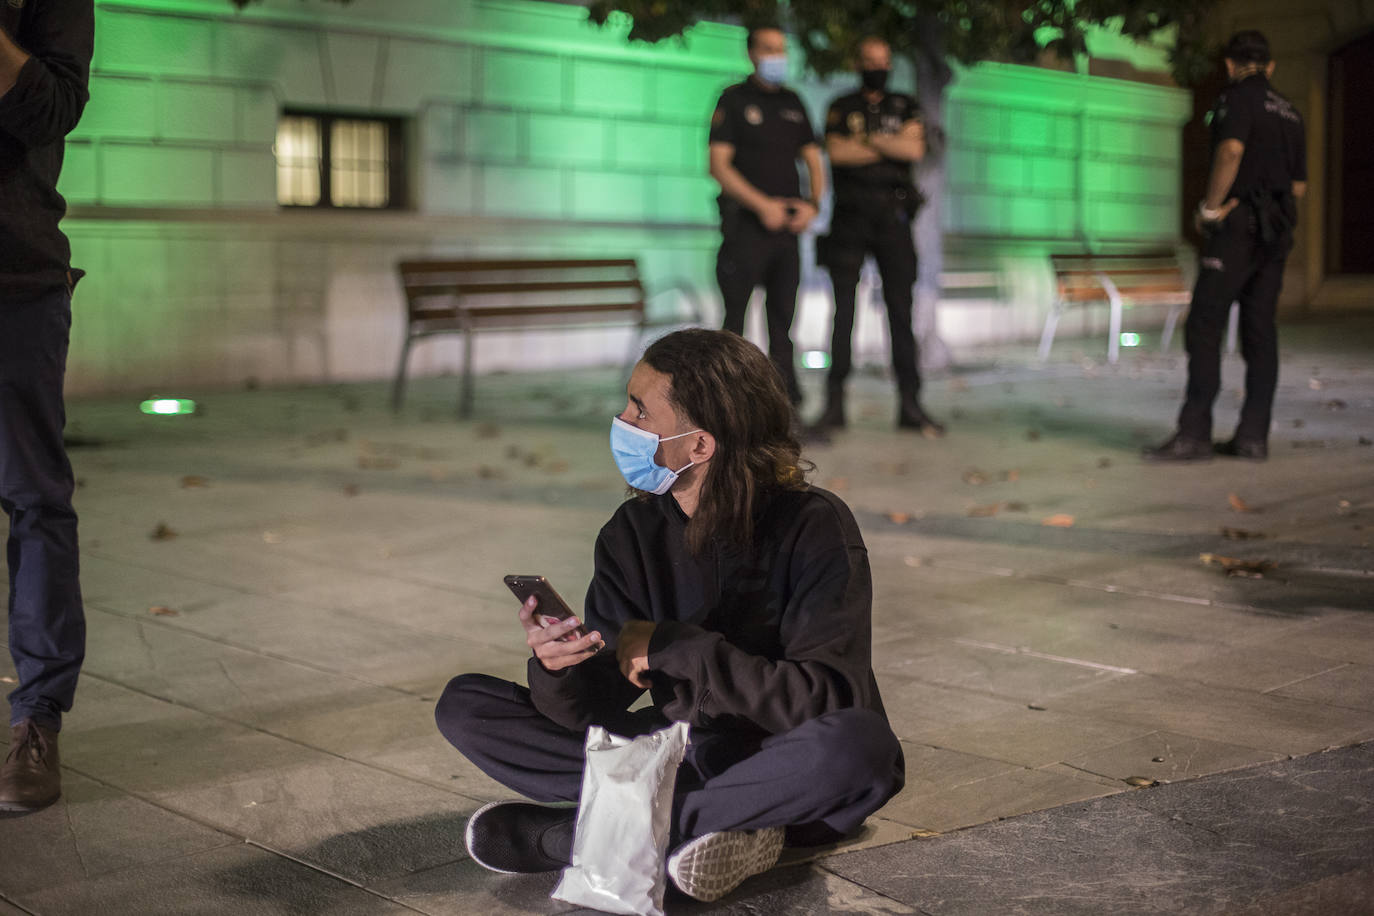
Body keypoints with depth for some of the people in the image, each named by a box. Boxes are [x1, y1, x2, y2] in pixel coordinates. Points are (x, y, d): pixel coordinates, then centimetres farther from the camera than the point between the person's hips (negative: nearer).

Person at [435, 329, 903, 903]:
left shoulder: (813, 527, -16)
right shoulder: (633, 533, -3)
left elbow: (829, 699, -24)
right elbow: (596, 709, -6)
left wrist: (676, 647, -24)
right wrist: (558, 670, -30)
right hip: (679, 752, 4)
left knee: (859, 744, -40)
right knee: (463, 705, -8)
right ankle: (734, 819, -19)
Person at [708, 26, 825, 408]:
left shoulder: (793, 103, 15)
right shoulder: (733, 100, 0)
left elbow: (813, 161, 16)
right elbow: (719, 166, -9)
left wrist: (812, 204, -3)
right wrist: (762, 205, -16)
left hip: (786, 224, 5)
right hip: (746, 224, -5)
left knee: (783, 316, 7)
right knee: (736, 317, -4)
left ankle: (789, 404, 10)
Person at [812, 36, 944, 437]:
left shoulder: (905, 107, 14)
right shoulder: (841, 108, 10)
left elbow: (915, 148, -4)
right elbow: (836, 152, -8)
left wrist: (866, 139, -6)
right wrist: (889, 148, -5)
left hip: (893, 219, 1)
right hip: (850, 219, -1)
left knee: (900, 311, 0)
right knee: (844, 310, -2)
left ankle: (910, 405, 1)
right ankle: (835, 404, 1)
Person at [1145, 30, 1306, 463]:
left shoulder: (1237, 97, -5)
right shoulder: (1289, 112, 19)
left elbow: (1231, 150, -23)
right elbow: (1299, 184, 21)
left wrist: (1210, 207, -15)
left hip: (1239, 227, -8)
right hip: (1277, 231, 8)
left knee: (1203, 326, -9)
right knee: (1259, 330, 6)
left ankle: (1194, 433, -14)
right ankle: (1253, 435, 4)